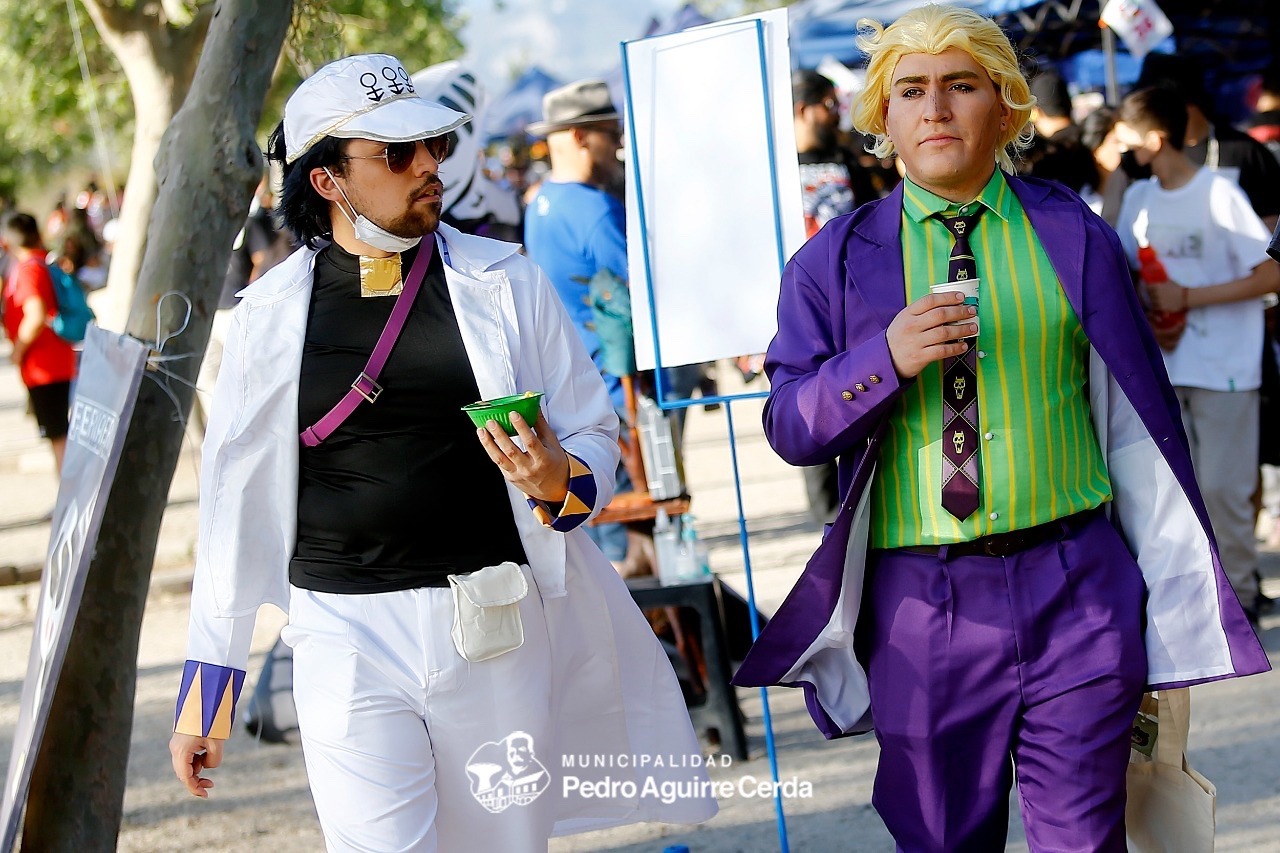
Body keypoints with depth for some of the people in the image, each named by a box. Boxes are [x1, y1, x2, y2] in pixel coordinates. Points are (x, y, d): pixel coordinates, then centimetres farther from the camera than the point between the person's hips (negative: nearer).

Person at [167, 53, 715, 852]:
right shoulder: (272, 312, 3)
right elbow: (237, 502, 7)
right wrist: (206, 685, 8)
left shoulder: (504, 281, 3)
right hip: (347, 637, -1)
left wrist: (560, 483, -16)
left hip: (496, 630, 1)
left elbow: (594, 434, 8)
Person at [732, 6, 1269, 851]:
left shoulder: (1076, 238, 7)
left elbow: (1137, 420, 8)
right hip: (921, 607, 0)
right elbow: (790, 426, 1)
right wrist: (886, 359, -17)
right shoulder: (837, 262, 6)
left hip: (1075, 595, 0)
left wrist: (1169, 602, 7)